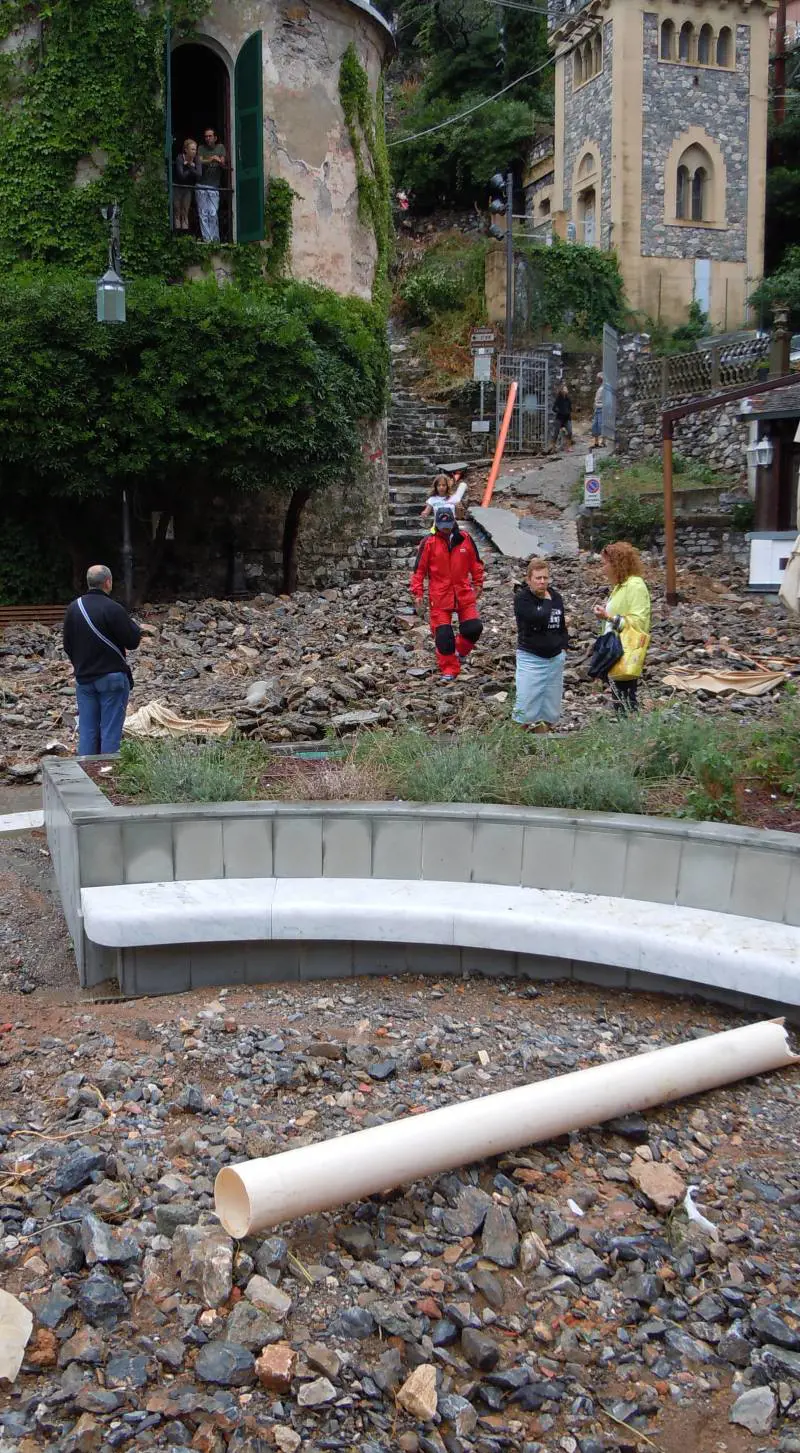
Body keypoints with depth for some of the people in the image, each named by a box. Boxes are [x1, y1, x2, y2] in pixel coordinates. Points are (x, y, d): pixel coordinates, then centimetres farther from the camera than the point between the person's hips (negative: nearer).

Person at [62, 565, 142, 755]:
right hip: (112, 677, -6)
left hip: (83, 678, 6)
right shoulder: (113, 609, -16)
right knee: (110, 731, 0)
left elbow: (67, 645, 12)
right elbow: (133, 641, -11)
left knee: (87, 731, 10)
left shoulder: (73, 608, 5)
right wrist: (135, 627, 10)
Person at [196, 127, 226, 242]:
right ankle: (206, 239, -3)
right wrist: (210, 160, -24)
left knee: (213, 214, -10)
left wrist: (220, 161, -21)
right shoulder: (201, 148, 10)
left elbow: (224, 165, 3)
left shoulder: (220, 147, 12)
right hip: (201, 186, 0)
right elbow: (199, 161, -6)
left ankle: (215, 239, -5)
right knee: (203, 214, -4)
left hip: (214, 186, 0)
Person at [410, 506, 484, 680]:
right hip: (439, 596, -2)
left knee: (474, 627, -3)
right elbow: (419, 569, -2)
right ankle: (449, 670, 11)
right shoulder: (429, 542, -6)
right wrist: (418, 592, -3)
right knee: (443, 634, -2)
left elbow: (476, 563, 13)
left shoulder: (465, 539, 1)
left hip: (464, 593, 2)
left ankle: (460, 650, 28)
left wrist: (478, 584, 13)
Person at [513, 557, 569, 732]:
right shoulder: (521, 598, -11)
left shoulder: (555, 596, 6)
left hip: (555, 658, 5)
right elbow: (539, 618, -27)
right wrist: (546, 600, -12)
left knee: (551, 704, 9)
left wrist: (564, 647, 10)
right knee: (527, 702, -9)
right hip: (530, 658, -5)